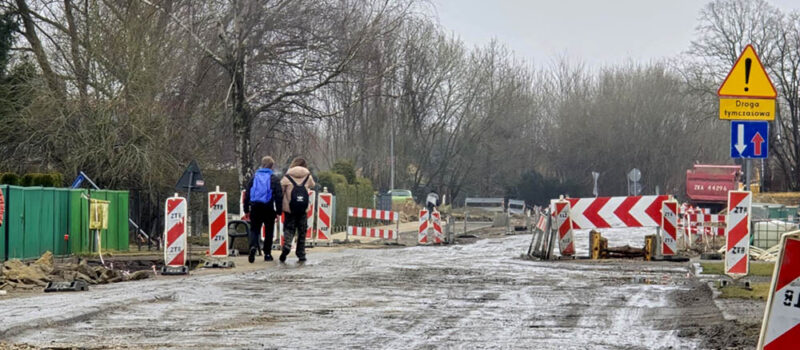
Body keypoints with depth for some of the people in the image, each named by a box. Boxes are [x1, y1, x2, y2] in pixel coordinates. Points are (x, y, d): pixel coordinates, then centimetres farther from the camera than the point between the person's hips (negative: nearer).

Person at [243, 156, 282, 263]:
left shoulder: (254, 177, 6)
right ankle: (267, 253, 13)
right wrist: (278, 211, 0)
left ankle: (253, 246, -22)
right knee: (269, 231, 11)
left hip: (255, 207, 2)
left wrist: (246, 210, 11)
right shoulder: (274, 178, -2)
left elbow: (247, 193, 6)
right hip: (269, 209, -2)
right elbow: (279, 195, -6)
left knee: (254, 229, 6)